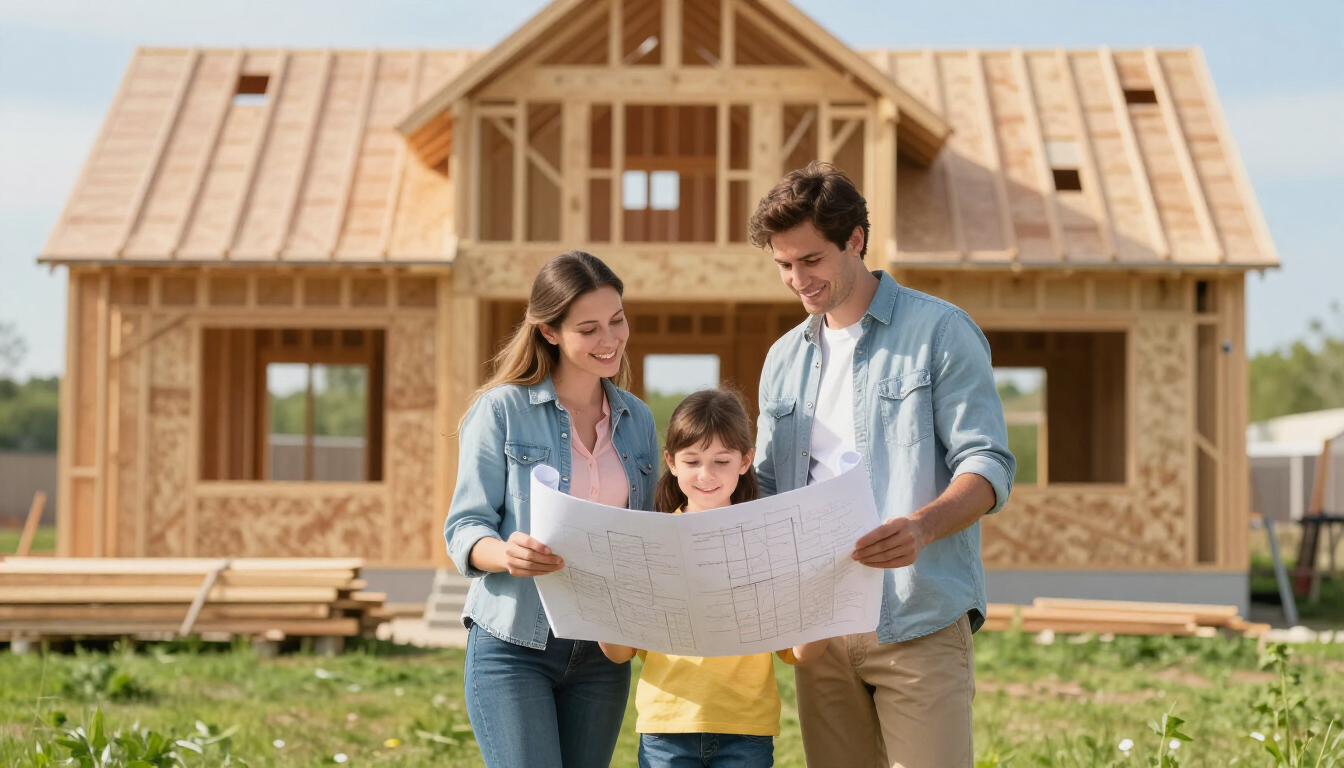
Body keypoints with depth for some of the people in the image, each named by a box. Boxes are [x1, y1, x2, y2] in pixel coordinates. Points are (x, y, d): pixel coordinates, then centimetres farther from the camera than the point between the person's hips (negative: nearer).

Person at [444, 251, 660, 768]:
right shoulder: (502, 410, -5)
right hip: (514, 644, -5)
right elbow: (464, 529, -7)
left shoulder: (637, 420, 11)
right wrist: (506, 554, -29)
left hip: (602, 652, 5)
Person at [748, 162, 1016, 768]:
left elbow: (989, 467, -7)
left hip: (918, 625, -5)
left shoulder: (939, 331, 0)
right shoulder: (785, 359, 19)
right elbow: (767, 485, 21)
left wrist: (922, 525, -28)